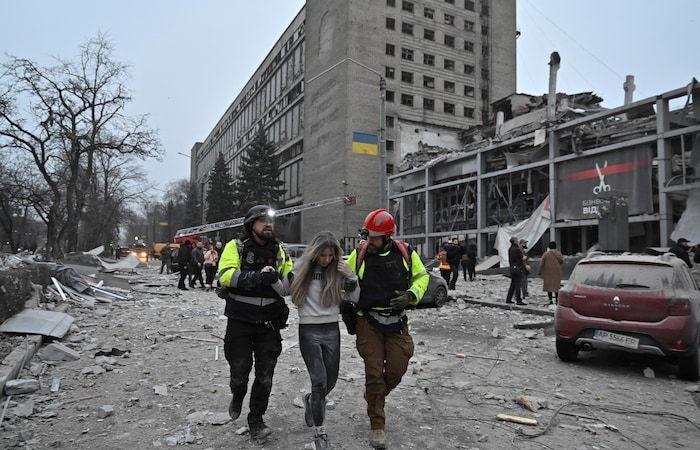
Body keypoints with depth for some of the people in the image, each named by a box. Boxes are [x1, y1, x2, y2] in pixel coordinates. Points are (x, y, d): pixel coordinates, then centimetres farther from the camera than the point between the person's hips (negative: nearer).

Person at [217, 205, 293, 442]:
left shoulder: (280, 251, 7)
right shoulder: (236, 247, -4)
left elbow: (289, 286, 3)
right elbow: (226, 275, -21)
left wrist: (275, 279, -19)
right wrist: (257, 276, -32)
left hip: (269, 324, 2)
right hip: (240, 322, -2)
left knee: (265, 376, 5)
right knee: (240, 371, 8)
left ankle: (256, 420, 24)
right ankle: (237, 396, 42)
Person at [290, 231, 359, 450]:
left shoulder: (339, 269, 0)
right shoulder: (302, 267, -4)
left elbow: (355, 299, 4)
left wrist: (351, 278, -13)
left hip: (332, 330, 3)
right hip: (309, 330, -3)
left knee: (331, 381, 12)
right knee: (319, 382, -7)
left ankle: (311, 400, 45)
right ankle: (319, 431, 13)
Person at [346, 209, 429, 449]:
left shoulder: (405, 252, -4)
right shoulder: (359, 253, -5)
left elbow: (422, 276, 7)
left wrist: (411, 295, -11)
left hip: (396, 320, 1)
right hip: (368, 321, -1)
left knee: (396, 369, 6)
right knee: (374, 371, 0)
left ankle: (375, 396, 39)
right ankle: (377, 425, 15)